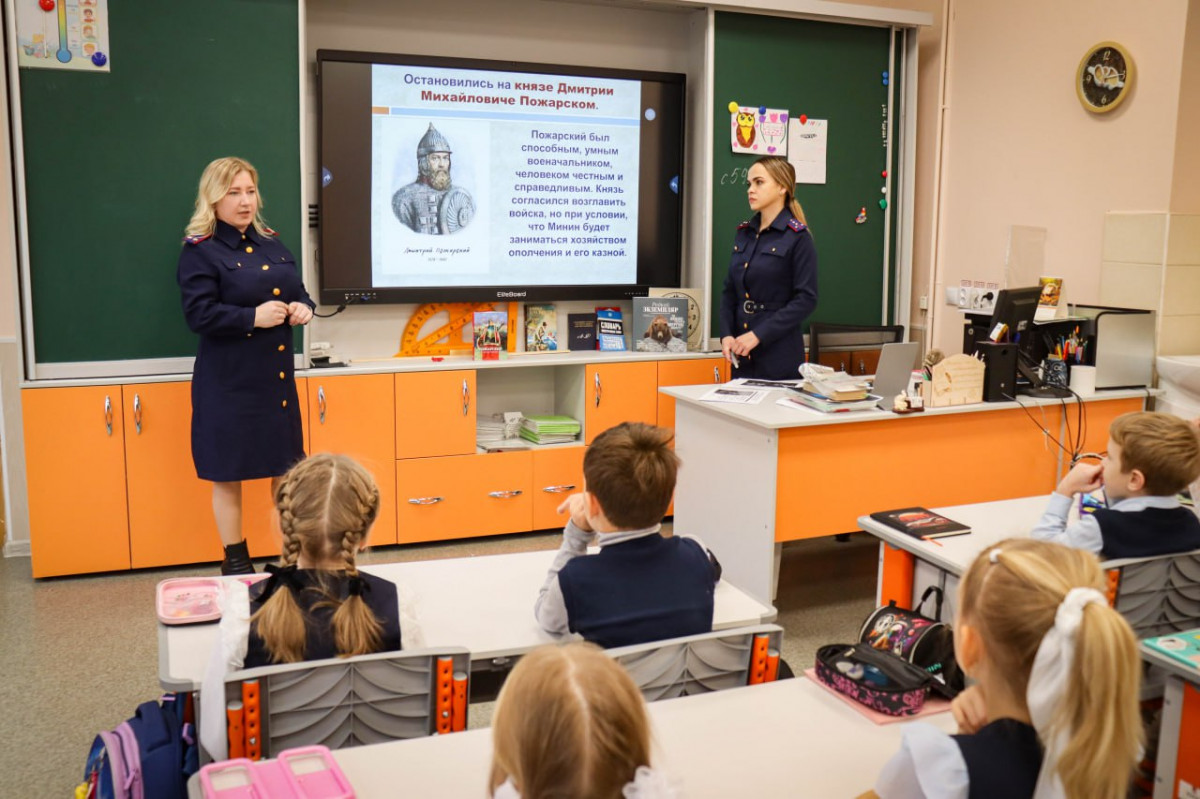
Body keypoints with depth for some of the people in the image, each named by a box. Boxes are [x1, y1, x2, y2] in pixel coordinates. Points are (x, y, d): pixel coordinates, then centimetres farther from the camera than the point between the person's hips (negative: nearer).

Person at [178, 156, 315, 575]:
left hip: (277, 376, 6)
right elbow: (198, 314, -15)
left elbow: (299, 291, 19)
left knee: (287, 468, 12)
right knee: (228, 474, 5)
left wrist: (304, 308, -3)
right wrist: (253, 317, -23)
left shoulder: (272, 244, 13)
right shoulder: (199, 251, -7)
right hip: (229, 381, -6)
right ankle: (235, 560, 20)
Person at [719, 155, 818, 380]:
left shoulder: (797, 237, -7)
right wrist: (726, 335, -2)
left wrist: (759, 335, -18)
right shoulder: (743, 233, 11)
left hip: (779, 354, -5)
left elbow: (806, 299, -12)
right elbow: (730, 292, 13)